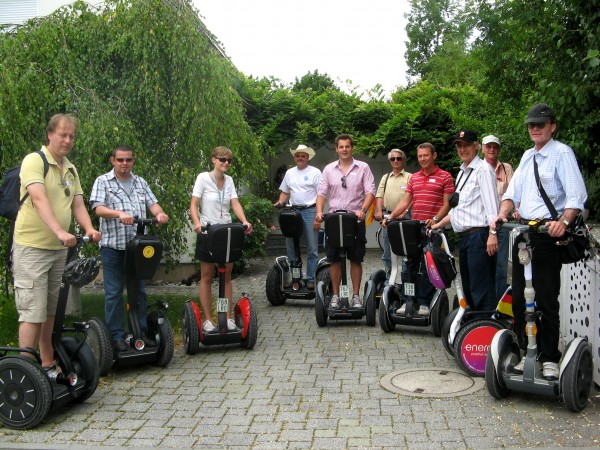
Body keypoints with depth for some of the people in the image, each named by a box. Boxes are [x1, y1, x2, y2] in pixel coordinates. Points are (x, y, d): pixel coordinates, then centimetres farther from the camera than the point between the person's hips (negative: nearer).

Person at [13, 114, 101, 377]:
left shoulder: (70, 169, 14)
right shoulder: (34, 160, -9)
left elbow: (78, 205, 8)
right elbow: (39, 199, -24)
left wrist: (89, 229, -12)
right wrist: (60, 231, -37)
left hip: (60, 249, 7)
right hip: (32, 248, -7)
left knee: (52, 311, 14)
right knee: (33, 312, -8)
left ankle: (48, 366, 25)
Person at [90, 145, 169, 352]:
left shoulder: (140, 183, 16)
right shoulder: (103, 182, 2)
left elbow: (152, 203, 8)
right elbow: (99, 208, -11)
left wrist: (159, 214, -16)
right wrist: (119, 214, -30)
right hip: (113, 245, -4)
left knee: (139, 290, 10)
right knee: (114, 292, 0)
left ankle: (141, 332, 19)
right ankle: (117, 336, 7)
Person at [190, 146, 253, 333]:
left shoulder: (229, 180, 7)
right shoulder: (203, 178, -6)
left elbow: (235, 203, -2)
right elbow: (194, 205, -11)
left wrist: (244, 222, -20)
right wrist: (197, 223, -29)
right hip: (207, 232, -4)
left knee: (227, 277, 8)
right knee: (207, 277, 3)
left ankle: (228, 317, 15)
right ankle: (207, 319, 10)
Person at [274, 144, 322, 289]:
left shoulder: (315, 172, 1)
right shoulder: (289, 173, 16)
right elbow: (285, 192, 21)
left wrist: (318, 212, -14)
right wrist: (281, 201, -1)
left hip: (310, 211, -5)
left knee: (312, 248, -2)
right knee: (291, 247, 8)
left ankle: (310, 278, 4)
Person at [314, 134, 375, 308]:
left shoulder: (363, 168, 2)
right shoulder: (329, 169, 9)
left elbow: (370, 191, -4)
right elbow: (322, 192, 6)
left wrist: (363, 210, -21)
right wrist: (319, 212, -10)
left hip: (356, 220, -2)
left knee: (356, 259, 4)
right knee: (334, 259, 4)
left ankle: (356, 296, 12)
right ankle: (335, 295, 14)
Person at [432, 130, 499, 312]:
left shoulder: (483, 169, -7)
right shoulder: (462, 173, 21)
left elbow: (491, 204, -17)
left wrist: (493, 233, -24)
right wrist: (439, 225, 24)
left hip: (478, 234, -10)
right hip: (463, 236, 10)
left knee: (481, 288, -11)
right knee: (468, 287, 15)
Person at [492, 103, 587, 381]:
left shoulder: (562, 154, -6)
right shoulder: (527, 156, 17)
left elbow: (576, 196, -15)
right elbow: (514, 191, 16)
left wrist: (564, 221, -31)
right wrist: (503, 213, -3)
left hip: (548, 233, -7)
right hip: (523, 230, 7)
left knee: (547, 300, -2)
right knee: (519, 297, 10)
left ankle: (549, 358, 8)